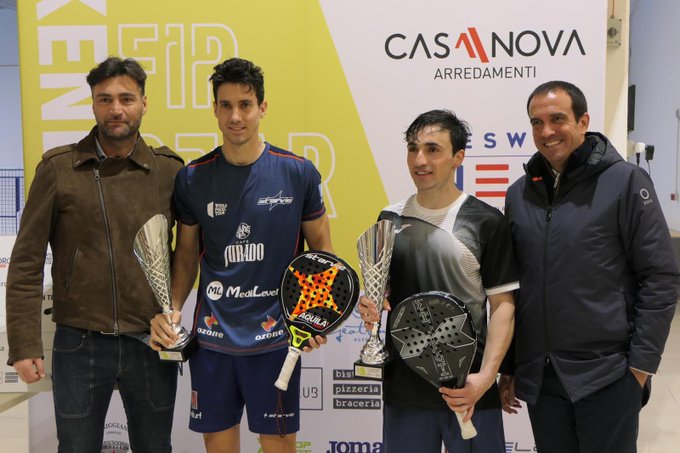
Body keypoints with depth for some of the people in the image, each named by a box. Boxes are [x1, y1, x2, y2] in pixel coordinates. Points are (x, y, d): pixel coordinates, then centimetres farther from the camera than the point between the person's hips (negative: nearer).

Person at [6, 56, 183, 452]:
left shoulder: (169, 170, -1)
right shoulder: (58, 167, -4)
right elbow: (26, 263, -3)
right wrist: (25, 344, -6)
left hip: (152, 345, 1)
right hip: (79, 345, -1)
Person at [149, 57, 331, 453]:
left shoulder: (298, 173, -5)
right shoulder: (193, 178, 1)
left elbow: (321, 248, 3)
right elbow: (187, 254, 10)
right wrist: (172, 309, -4)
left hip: (274, 335, -2)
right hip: (212, 336, 2)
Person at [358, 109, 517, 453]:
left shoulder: (486, 222, -5)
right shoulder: (390, 219, 7)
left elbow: (502, 305, -5)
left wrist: (485, 376, -14)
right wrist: (370, 305, -5)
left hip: (467, 387, -3)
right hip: (403, 386, 3)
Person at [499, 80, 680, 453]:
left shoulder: (625, 181, -6)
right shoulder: (519, 194, 6)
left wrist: (641, 364, -10)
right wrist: (508, 366, 11)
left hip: (607, 375, -4)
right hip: (539, 377, 4)